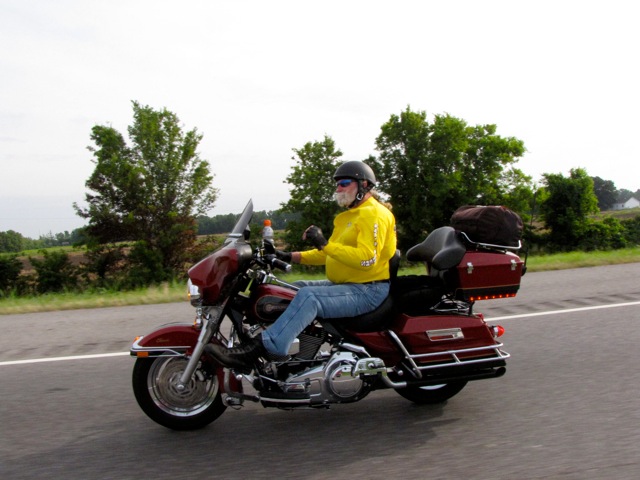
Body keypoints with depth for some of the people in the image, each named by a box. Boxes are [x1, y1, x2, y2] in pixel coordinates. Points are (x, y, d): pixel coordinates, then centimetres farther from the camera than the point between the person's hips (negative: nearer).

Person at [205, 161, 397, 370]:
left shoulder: (374, 214, -13)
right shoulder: (348, 216, 20)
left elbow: (367, 258, -26)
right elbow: (327, 254, 21)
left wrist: (324, 244, -28)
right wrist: (290, 257, 10)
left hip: (370, 290, -11)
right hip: (346, 284, 11)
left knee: (309, 296, -30)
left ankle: (258, 348, -35)